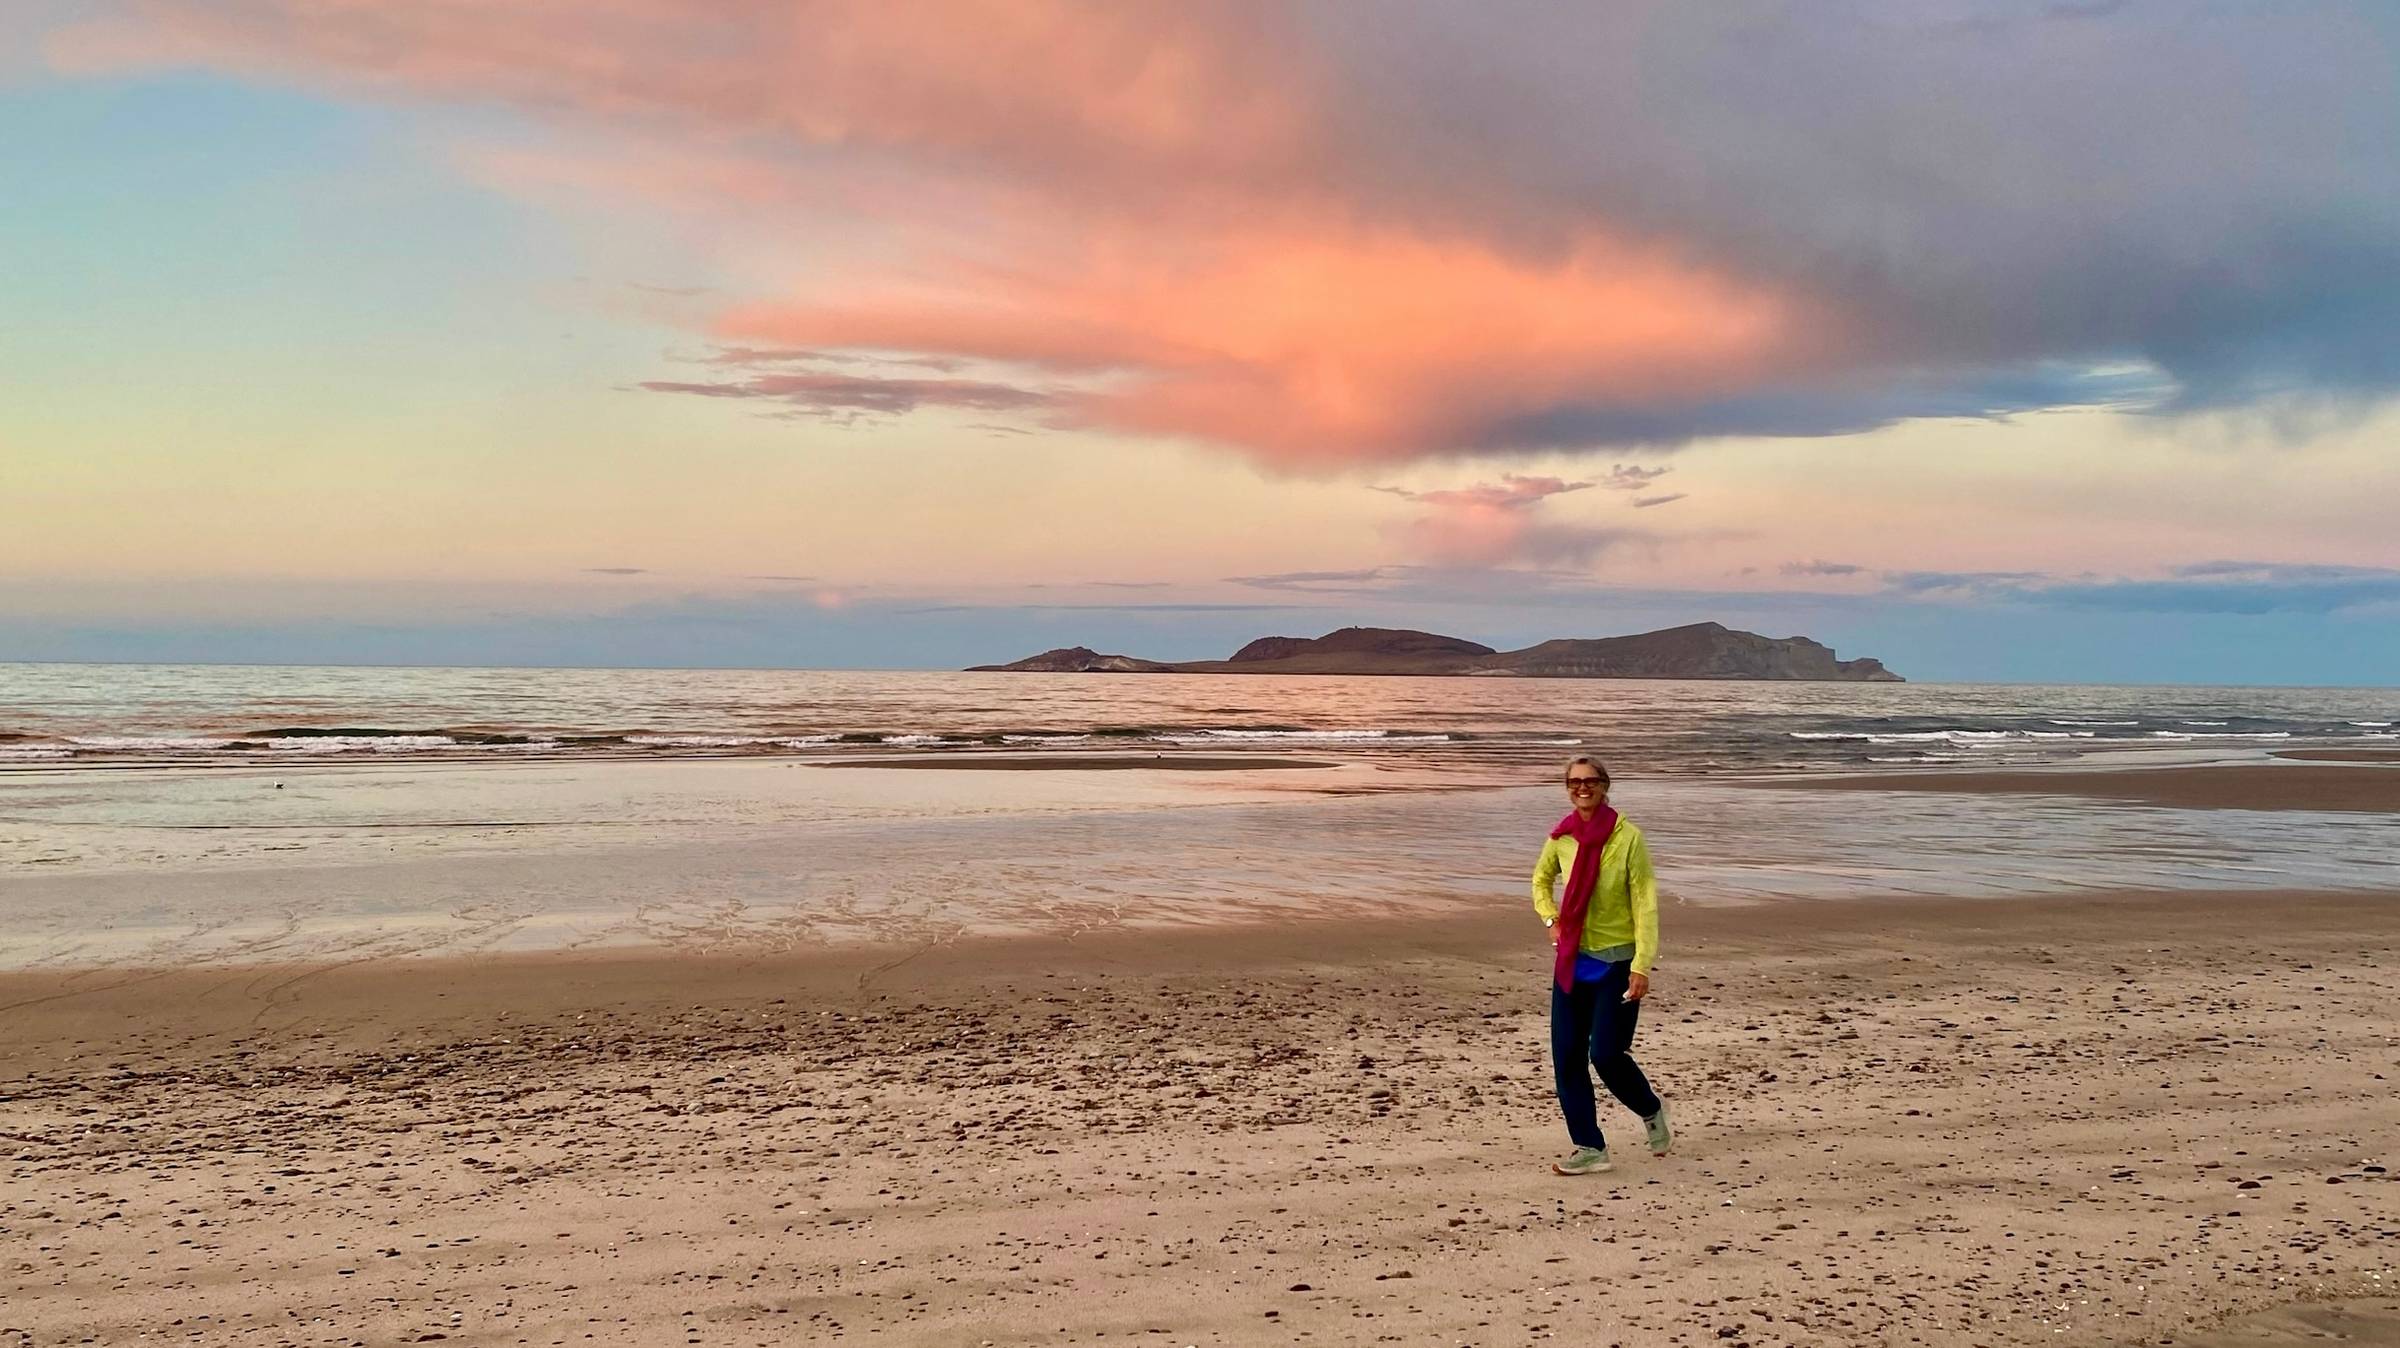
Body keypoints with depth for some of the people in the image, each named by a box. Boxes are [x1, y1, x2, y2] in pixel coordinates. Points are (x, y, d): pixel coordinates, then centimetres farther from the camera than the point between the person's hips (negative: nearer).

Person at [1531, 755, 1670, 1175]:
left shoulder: (1627, 837, -12)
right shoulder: (1562, 837, 1)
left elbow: (1645, 903, -13)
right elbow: (1541, 880, 23)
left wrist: (1641, 966, -18)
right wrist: (1551, 920, 6)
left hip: (1617, 962, -5)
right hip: (1572, 960, 5)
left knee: (1606, 1053, -8)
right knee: (1566, 1056, 1)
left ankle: (1652, 1111, 23)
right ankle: (1589, 1148, 13)